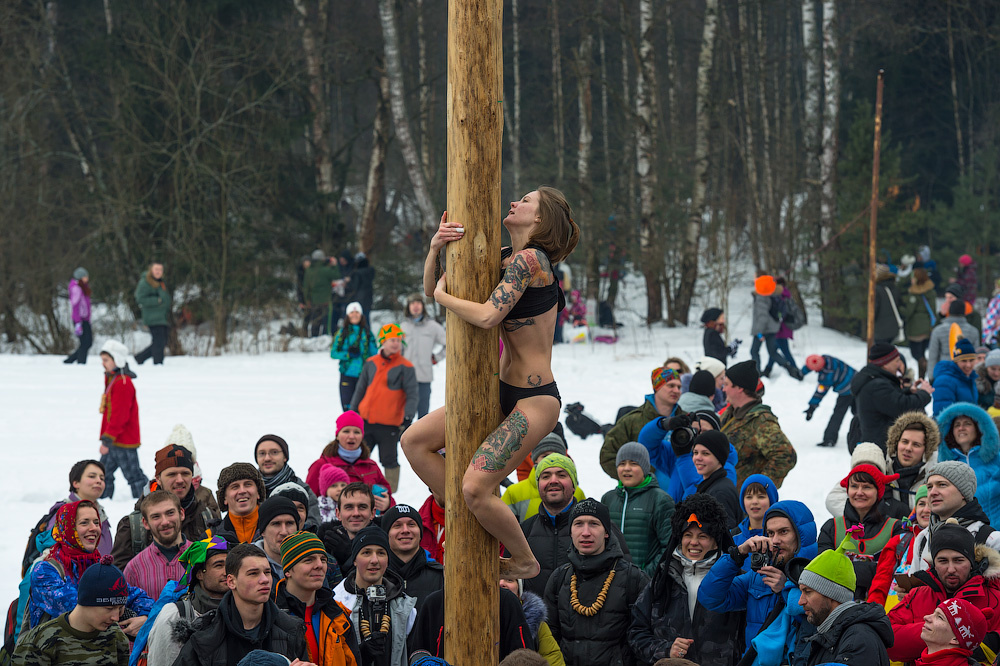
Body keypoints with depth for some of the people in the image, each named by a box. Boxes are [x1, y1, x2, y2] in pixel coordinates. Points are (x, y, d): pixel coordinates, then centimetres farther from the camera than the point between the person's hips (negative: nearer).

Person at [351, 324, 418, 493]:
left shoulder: (405, 367, -6)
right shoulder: (371, 363, 7)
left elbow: (412, 395, -9)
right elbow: (360, 389, 17)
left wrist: (408, 417, -20)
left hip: (389, 424, -4)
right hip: (366, 420, 4)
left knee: (389, 460, 3)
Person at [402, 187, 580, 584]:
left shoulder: (529, 259, -15)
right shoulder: (504, 261, 12)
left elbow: (489, 315, -27)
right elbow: (431, 289, 14)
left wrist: (443, 296, -9)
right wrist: (435, 249, -6)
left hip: (535, 401, -9)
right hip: (503, 392, 9)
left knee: (475, 488, -20)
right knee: (415, 441, 5)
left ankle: (525, 562, 5)